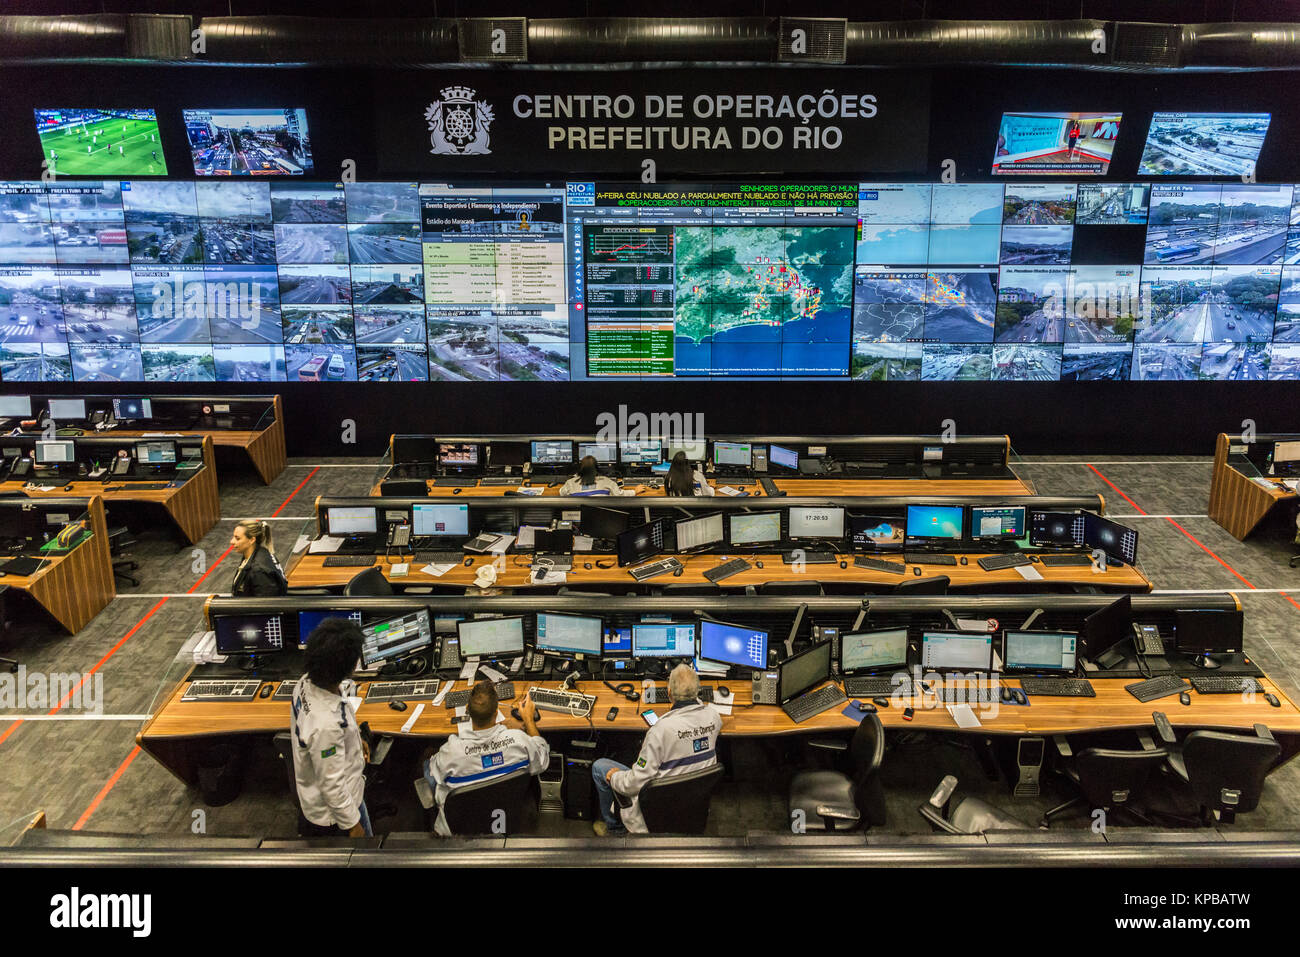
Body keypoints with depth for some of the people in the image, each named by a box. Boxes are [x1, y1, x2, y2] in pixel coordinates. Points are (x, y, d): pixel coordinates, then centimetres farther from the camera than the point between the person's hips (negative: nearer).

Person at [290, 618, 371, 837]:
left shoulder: (306, 682, -16)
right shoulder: (326, 724, -42)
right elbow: (331, 785, -30)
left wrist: (353, 739, 14)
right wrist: (352, 823, -17)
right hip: (336, 804, -8)